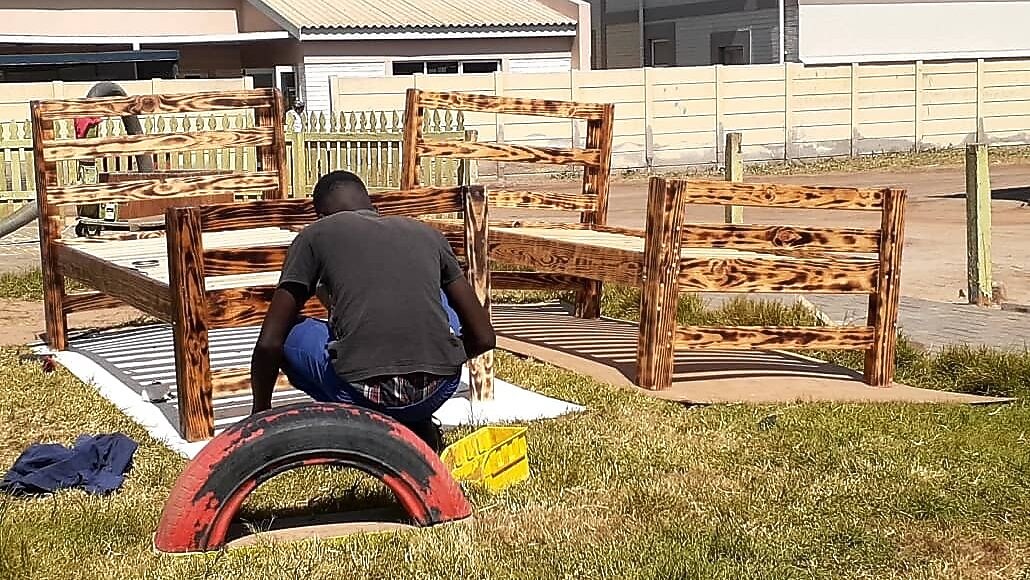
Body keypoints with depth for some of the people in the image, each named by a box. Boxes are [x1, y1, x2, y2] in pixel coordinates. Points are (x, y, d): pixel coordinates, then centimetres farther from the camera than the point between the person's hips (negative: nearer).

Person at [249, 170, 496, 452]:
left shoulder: (315, 235, 16)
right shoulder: (428, 233, 23)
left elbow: (269, 343, 12)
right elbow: (483, 337, 23)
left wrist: (260, 411, 29)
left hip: (362, 395, -3)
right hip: (438, 391, 3)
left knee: (286, 333, 25)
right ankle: (417, 426, 21)